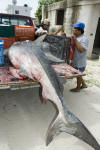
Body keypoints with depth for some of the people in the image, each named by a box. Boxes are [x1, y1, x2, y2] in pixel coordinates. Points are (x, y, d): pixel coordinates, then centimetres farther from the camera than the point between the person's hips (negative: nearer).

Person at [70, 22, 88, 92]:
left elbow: (81, 50, -32)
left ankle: (78, 88, 30)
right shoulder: (76, 37, 5)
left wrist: (75, 40, -29)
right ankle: (83, 84, 41)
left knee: (78, 75, 9)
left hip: (80, 62, -9)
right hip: (75, 61, 9)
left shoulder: (84, 39, -21)